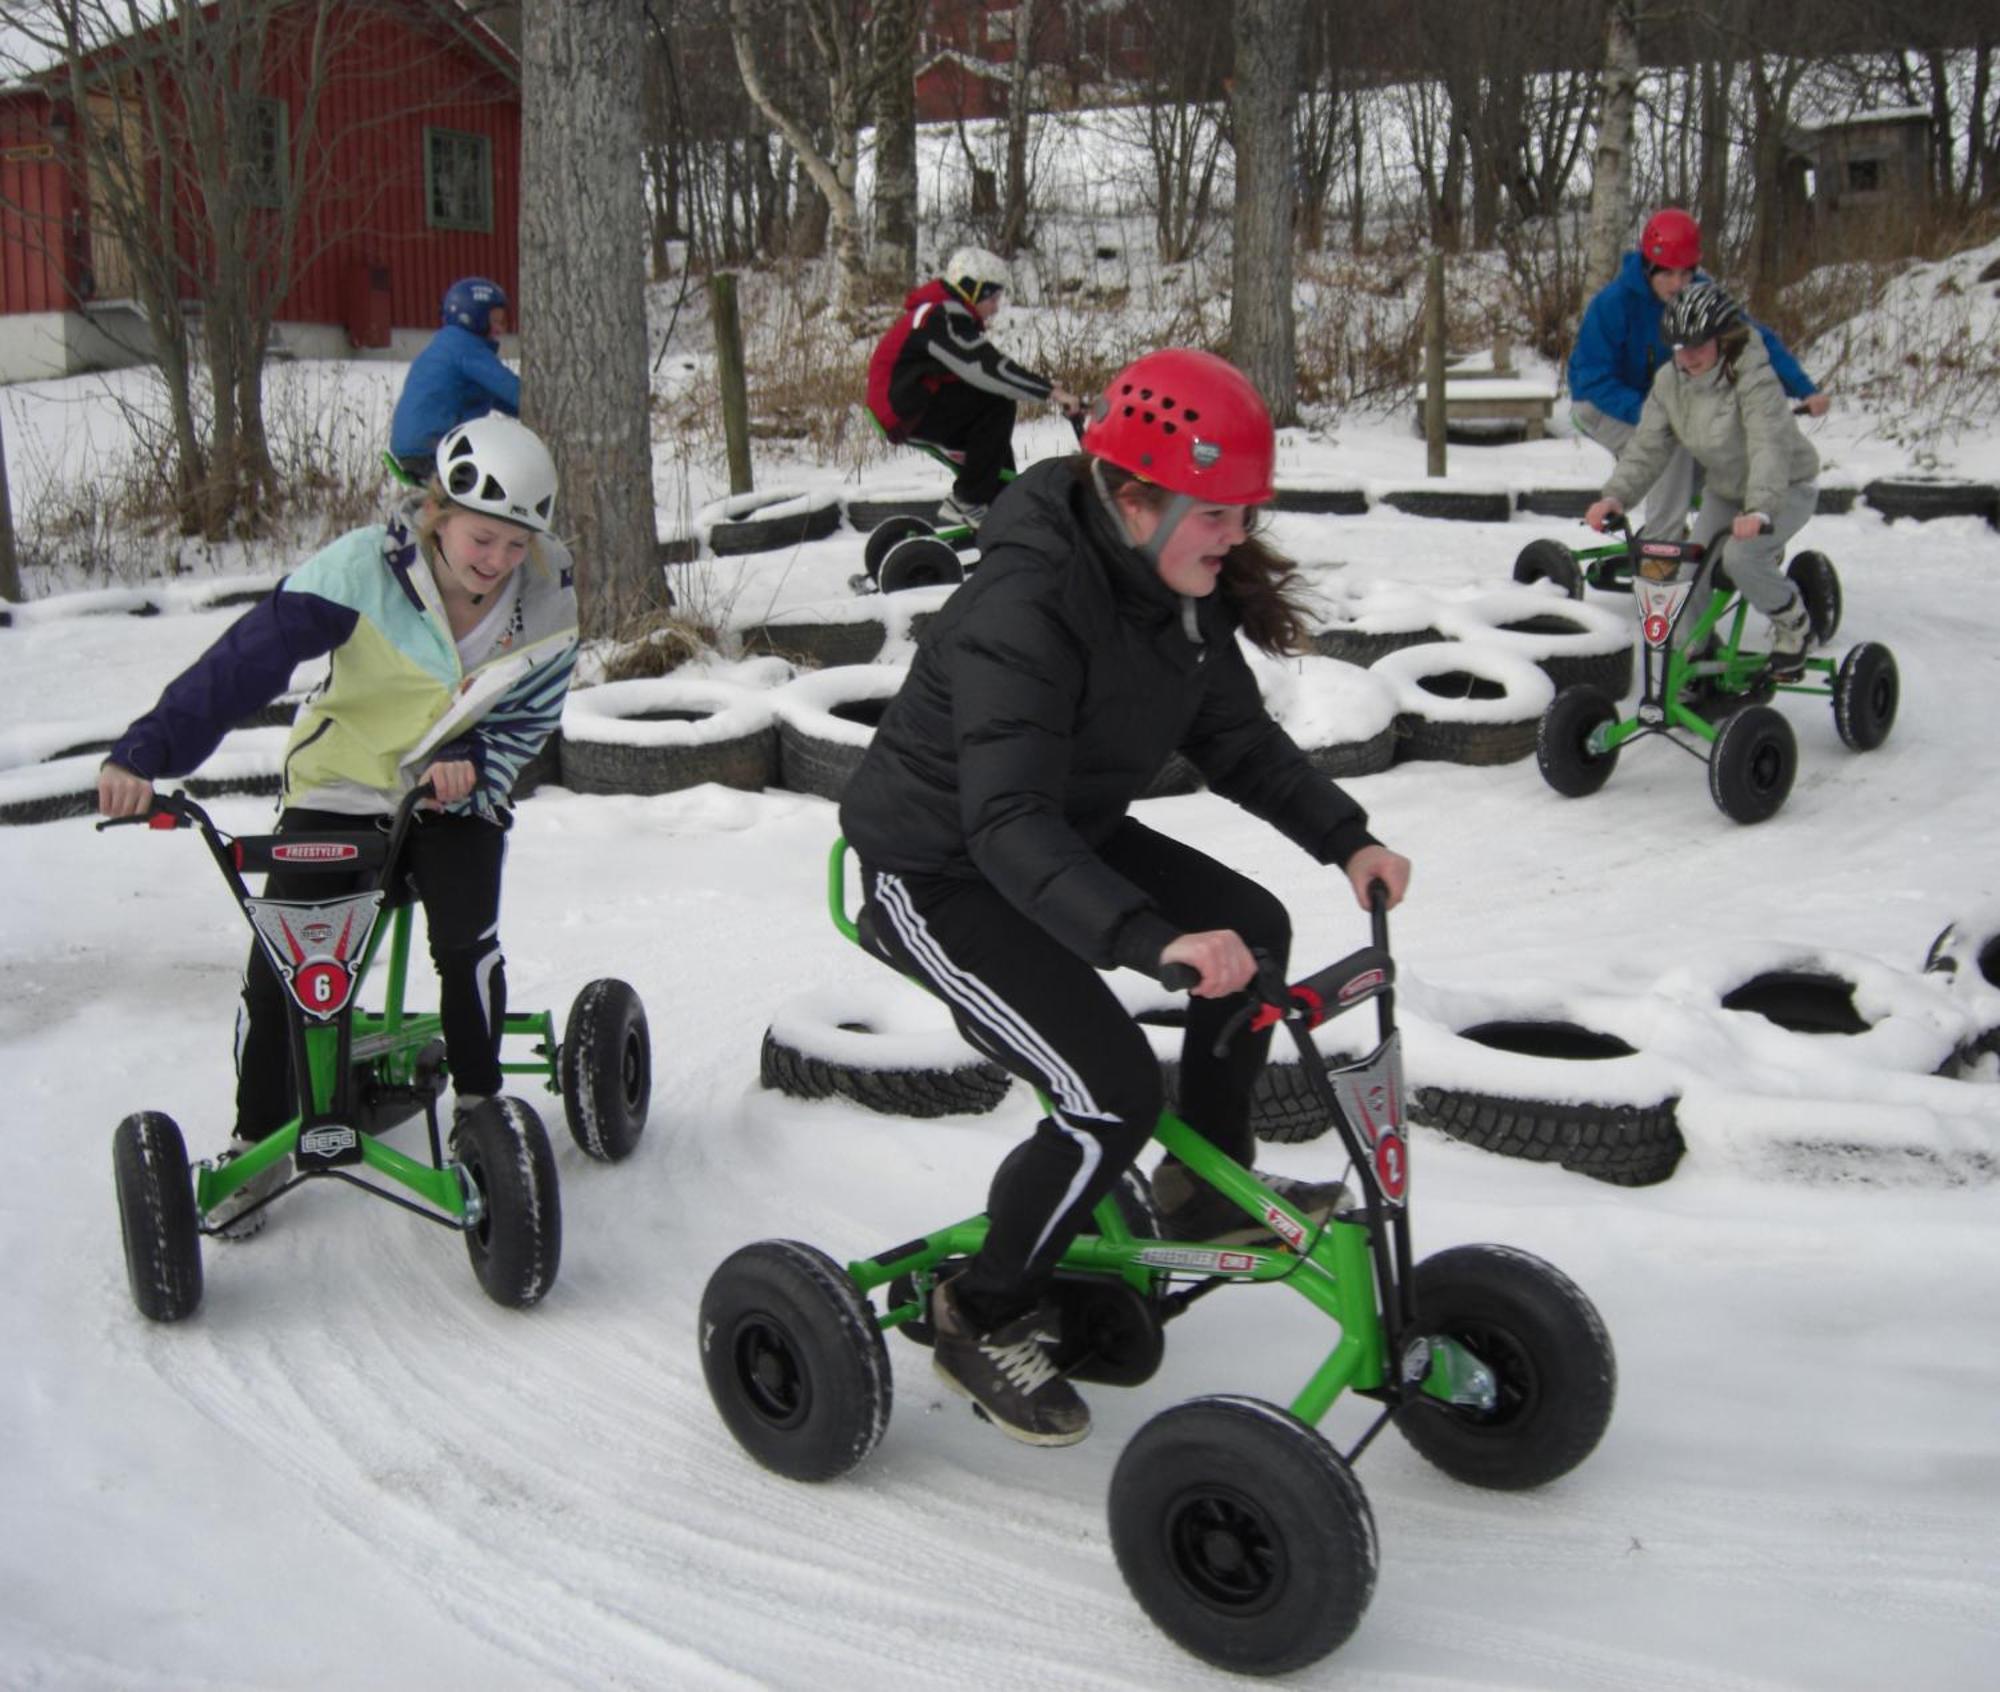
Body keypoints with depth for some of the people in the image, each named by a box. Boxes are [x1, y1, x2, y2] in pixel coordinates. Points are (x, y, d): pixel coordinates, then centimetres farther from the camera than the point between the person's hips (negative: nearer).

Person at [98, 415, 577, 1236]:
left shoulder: (547, 593, -17)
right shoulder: (362, 569, -27)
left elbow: (531, 713, -7)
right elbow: (246, 658, -33)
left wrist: (471, 760, -28)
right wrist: (146, 751, -42)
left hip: (456, 794, 1)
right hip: (338, 784, -1)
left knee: (466, 940, -18)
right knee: (277, 965, -7)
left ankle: (479, 1109, 7)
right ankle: (257, 1143, 11)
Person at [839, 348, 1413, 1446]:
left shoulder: (1182, 593, -4)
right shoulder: (1024, 609, -32)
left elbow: (1237, 740, 5)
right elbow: (1008, 825, -41)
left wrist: (1346, 839, -8)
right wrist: (1155, 938, -52)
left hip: (1067, 835, 9)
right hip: (935, 871, -9)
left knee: (1254, 931, 3)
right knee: (1112, 1095, -18)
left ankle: (1208, 1188, 20)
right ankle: (984, 1321, 4)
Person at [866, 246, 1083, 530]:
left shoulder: (949, 314, 15)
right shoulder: (943, 318, -19)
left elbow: (982, 366, 14)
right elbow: (987, 368, -28)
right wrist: (1050, 391, -29)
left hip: (911, 404, 11)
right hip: (906, 412, -11)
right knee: (998, 404, -19)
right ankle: (965, 503, -16)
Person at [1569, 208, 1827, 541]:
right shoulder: (1613, 302, -25)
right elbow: (1591, 377, -26)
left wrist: (1805, 389, -25)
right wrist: (1645, 413, -40)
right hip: (1602, 405, -6)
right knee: (1672, 449, -29)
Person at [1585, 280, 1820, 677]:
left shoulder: (1754, 379, -31)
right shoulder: (1670, 381, -12)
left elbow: (1770, 447, -42)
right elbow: (1648, 445, -13)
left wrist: (1759, 510, -58)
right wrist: (1616, 495, -30)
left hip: (1787, 487, -6)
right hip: (1726, 489, 6)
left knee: (1742, 557, -27)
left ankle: (1793, 625, 0)